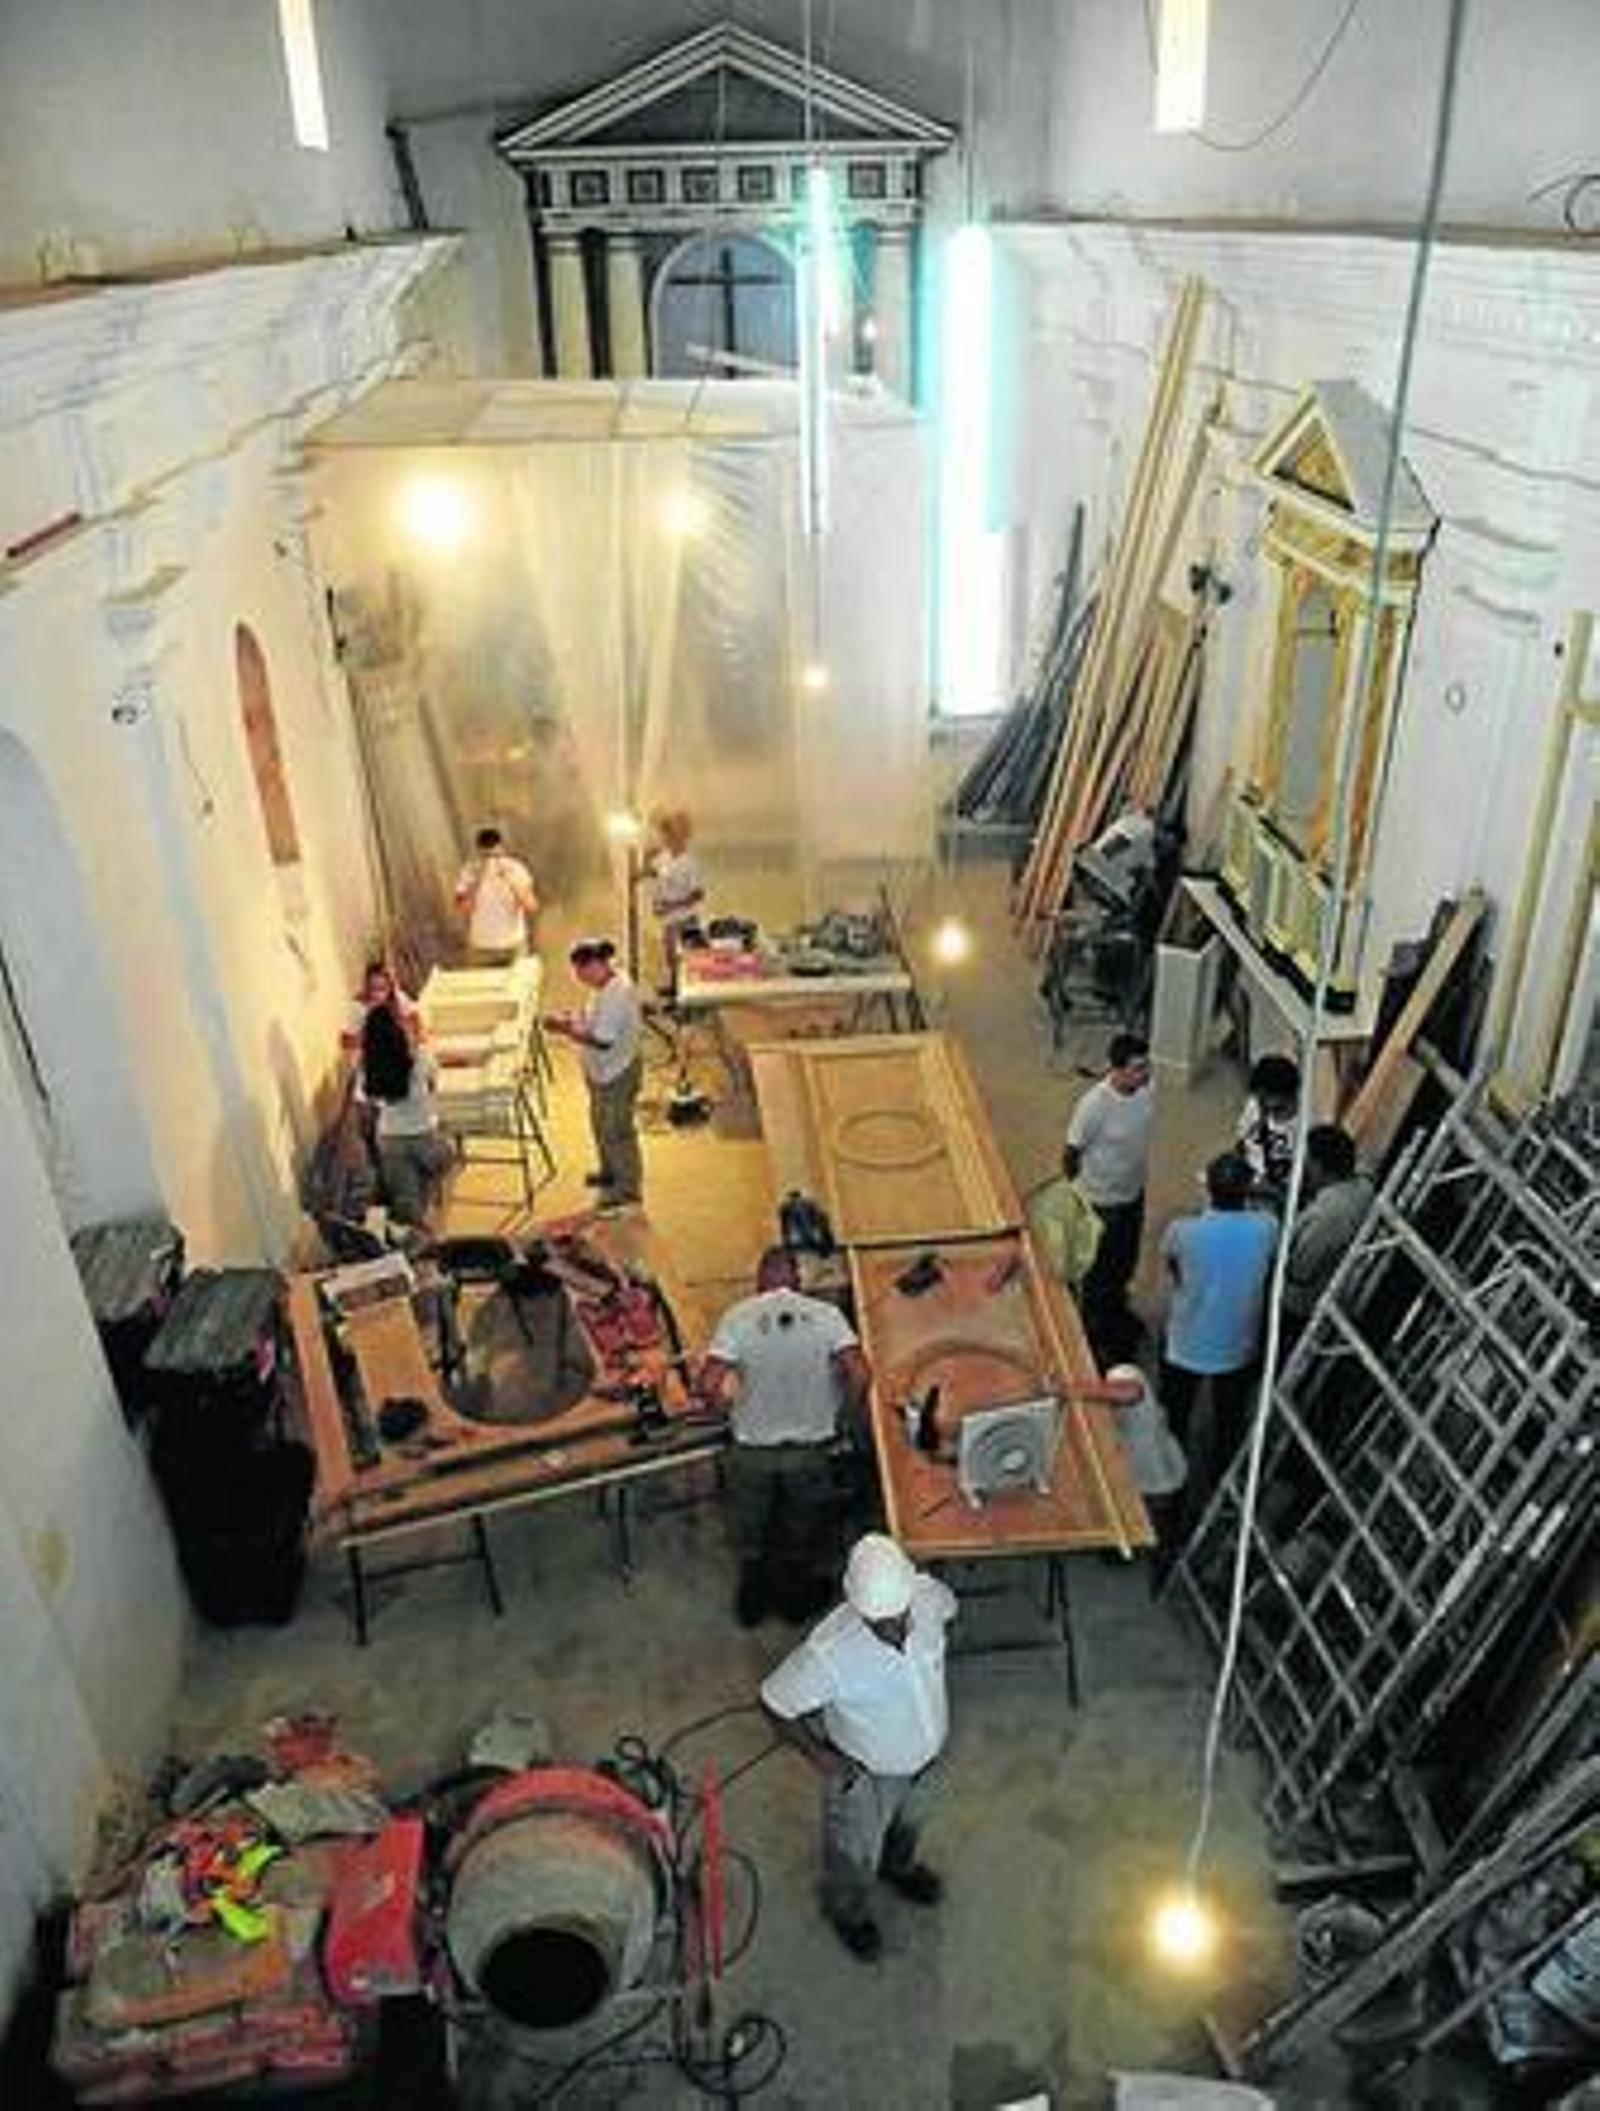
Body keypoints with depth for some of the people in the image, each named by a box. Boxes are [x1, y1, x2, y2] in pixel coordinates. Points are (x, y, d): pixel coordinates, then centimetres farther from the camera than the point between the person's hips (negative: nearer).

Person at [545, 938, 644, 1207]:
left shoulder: (617, 993, -30)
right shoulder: (605, 985, 3)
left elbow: (602, 1040, -31)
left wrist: (567, 1030, -25)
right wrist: (574, 1020, 2)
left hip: (617, 1071, -10)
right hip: (603, 1070, 10)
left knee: (617, 1129, 4)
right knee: (602, 1123, 25)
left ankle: (628, 1187, 19)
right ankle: (609, 1171, 45)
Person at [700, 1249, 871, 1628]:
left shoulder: (738, 1316, -13)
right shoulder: (826, 1315, -10)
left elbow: (708, 1386, -20)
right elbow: (859, 1375, -19)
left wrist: (722, 1403, 1)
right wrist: (847, 1418, -2)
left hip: (753, 1450, 0)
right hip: (811, 1447, 1)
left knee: (751, 1540, 25)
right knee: (803, 1535, 26)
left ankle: (752, 1602, 41)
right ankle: (797, 1598, 42)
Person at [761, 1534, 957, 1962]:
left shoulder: (929, 1595, -30)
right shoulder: (829, 1652, -42)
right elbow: (775, 1705, -26)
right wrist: (818, 1755, -21)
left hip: (925, 1754, 4)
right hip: (864, 1773, -4)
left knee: (909, 1821, 35)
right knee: (856, 1851, 27)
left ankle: (898, 1866, 68)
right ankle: (848, 1911, 59)